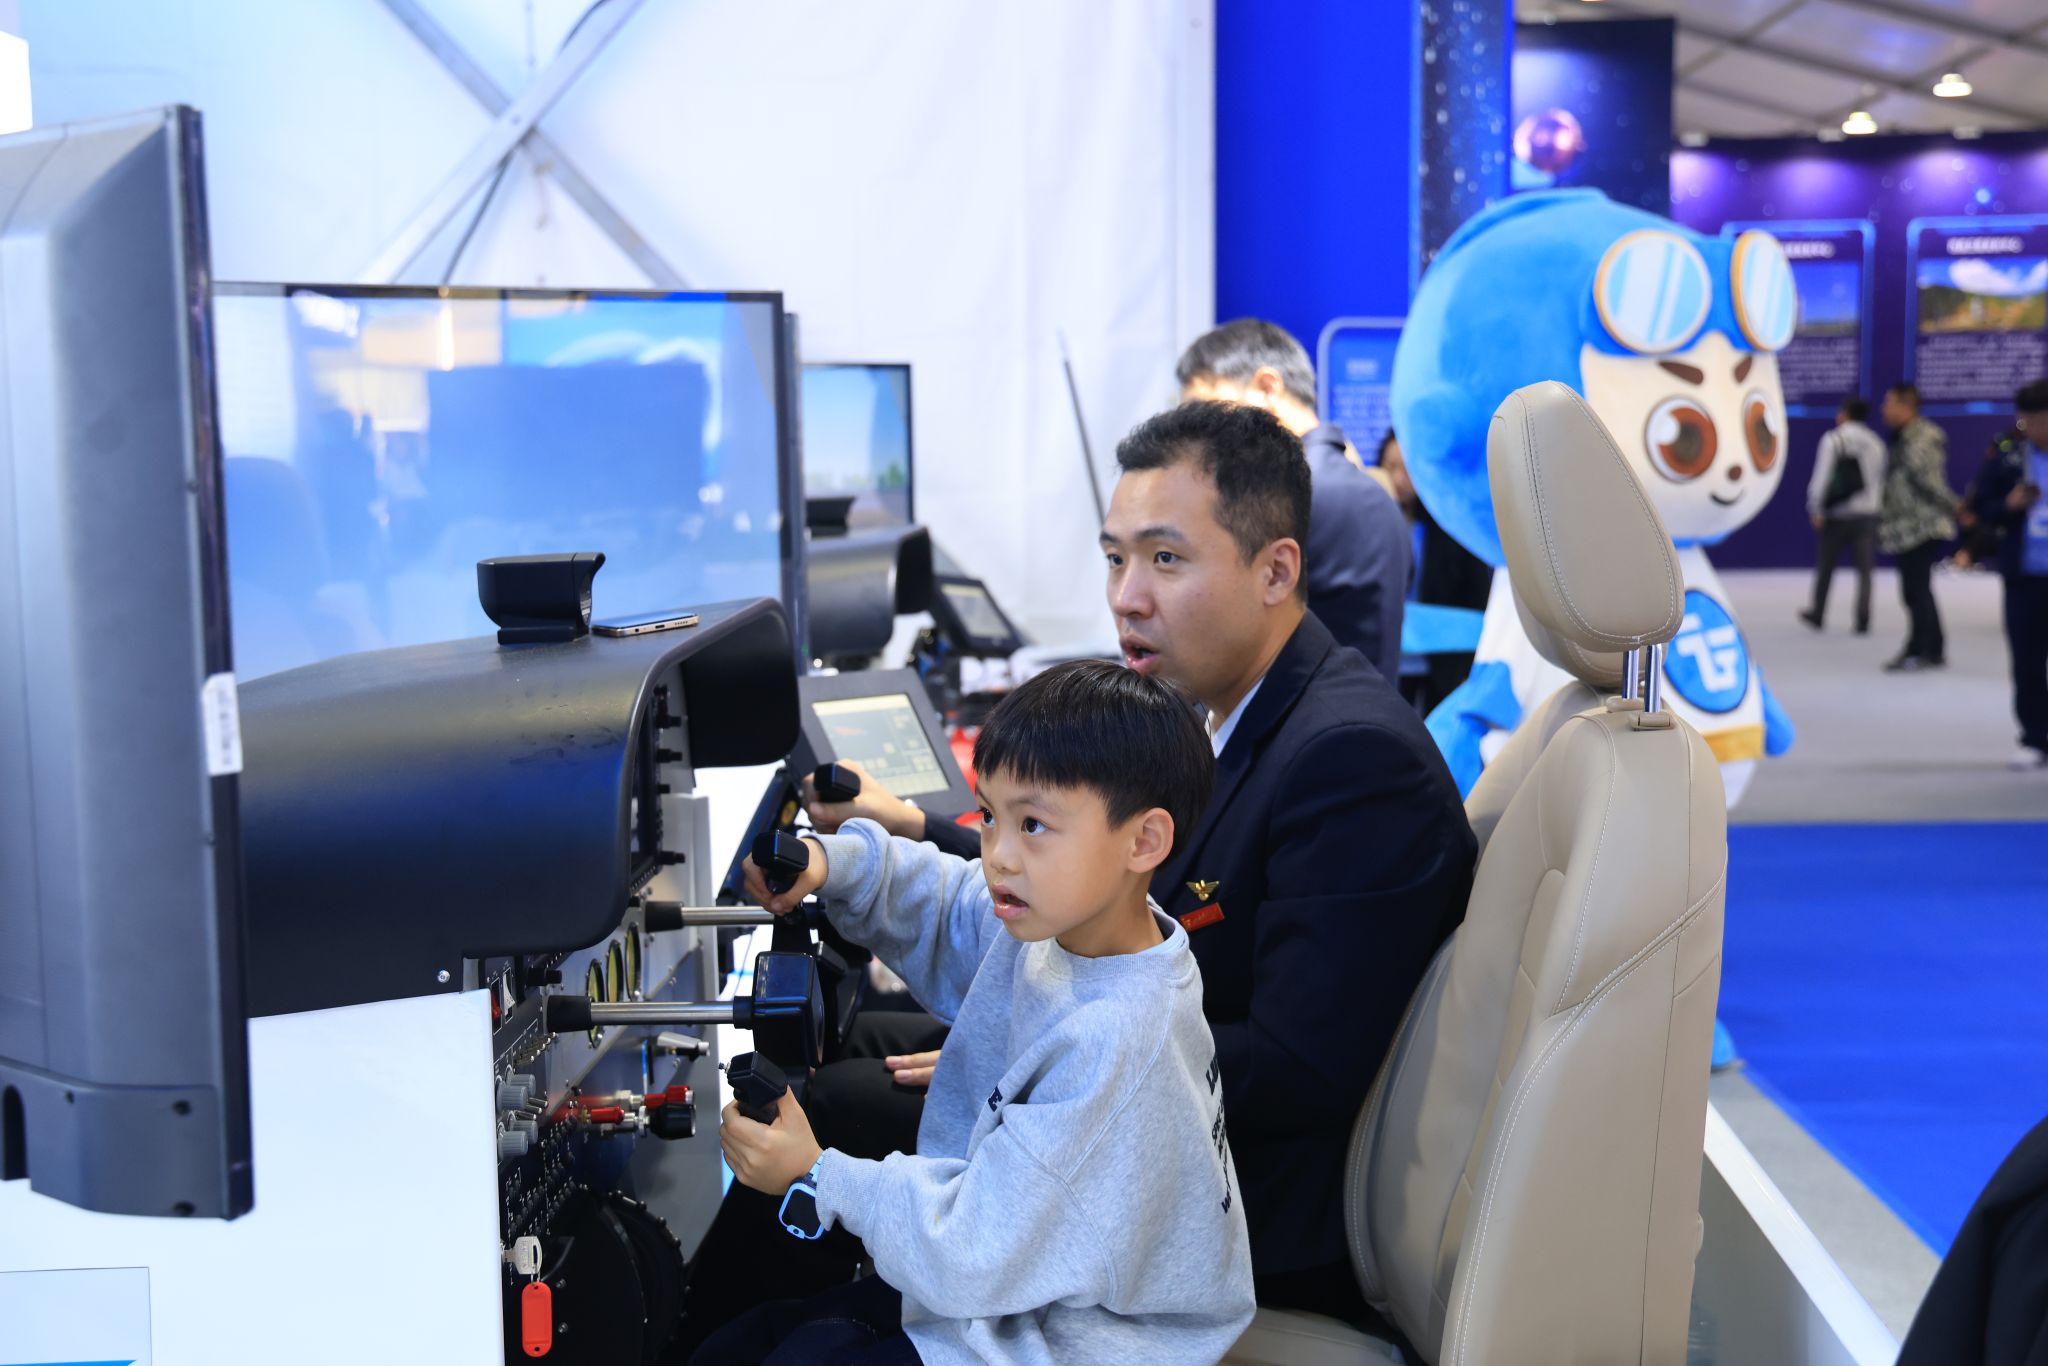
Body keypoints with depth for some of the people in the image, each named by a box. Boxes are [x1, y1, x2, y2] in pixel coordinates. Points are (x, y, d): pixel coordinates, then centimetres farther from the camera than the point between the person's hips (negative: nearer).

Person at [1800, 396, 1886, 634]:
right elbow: (1880, 478, 12)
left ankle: (1817, 614, 21)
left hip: (1837, 513, -3)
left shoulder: (1833, 439, -6)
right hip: (1867, 513, 3)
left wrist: (1816, 509, -10)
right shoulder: (1875, 442, 9)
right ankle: (1862, 620, -10)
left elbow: (1822, 475, -13)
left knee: (1825, 566, 11)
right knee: (1865, 570, 0)